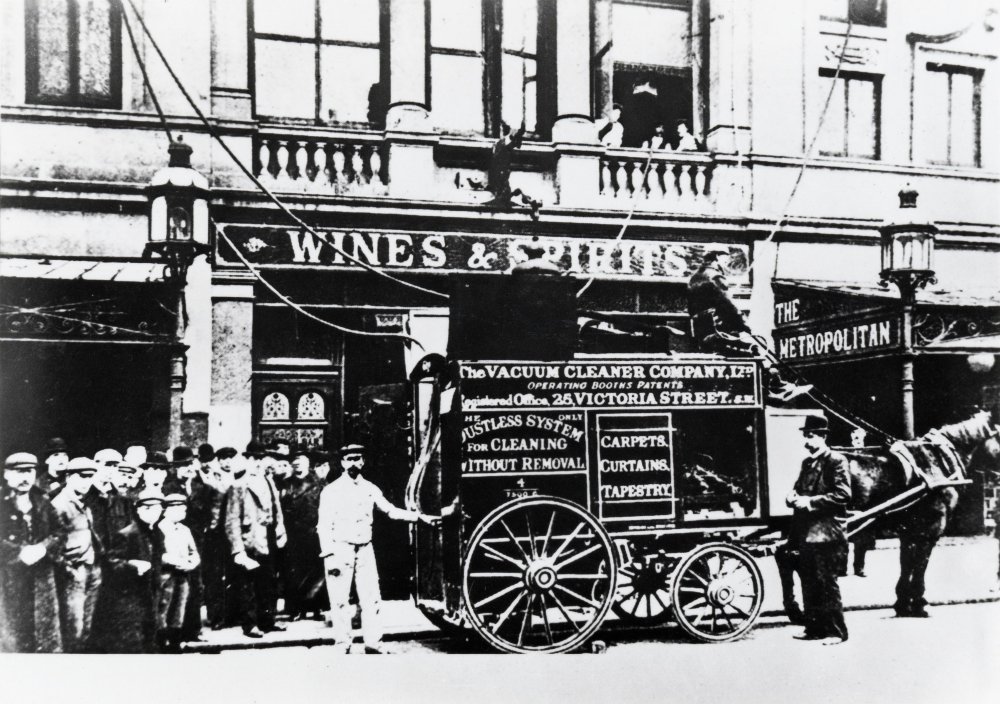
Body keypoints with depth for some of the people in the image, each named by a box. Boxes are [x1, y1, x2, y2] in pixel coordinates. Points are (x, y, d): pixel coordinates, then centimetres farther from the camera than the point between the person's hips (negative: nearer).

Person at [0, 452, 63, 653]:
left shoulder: (43, 503, 11)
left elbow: (57, 534, 7)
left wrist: (44, 548, -12)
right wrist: (20, 553, -19)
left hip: (42, 579, 3)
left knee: (48, 638, 6)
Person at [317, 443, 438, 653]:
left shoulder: (370, 489, 9)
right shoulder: (332, 491, -4)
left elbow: (391, 510, 16)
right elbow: (324, 526, -7)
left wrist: (419, 516, 7)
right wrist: (329, 556, -13)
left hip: (365, 550, 4)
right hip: (341, 549, -4)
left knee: (372, 599, 2)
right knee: (340, 601, -2)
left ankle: (373, 645, 9)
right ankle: (342, 647, 8)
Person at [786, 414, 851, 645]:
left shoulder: (836, 461, -7)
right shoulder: (807, 463, 18)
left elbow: (843, 495, -15)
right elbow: (798, 488, 26)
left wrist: (811, 501, -17)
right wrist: (794, 497, 2)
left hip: (826, 533, -8)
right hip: (806, 533, 8)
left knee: (826, 584, -4)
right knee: (809, 584, 10)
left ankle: (836, 631, 4)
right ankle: (814, 628, 19)